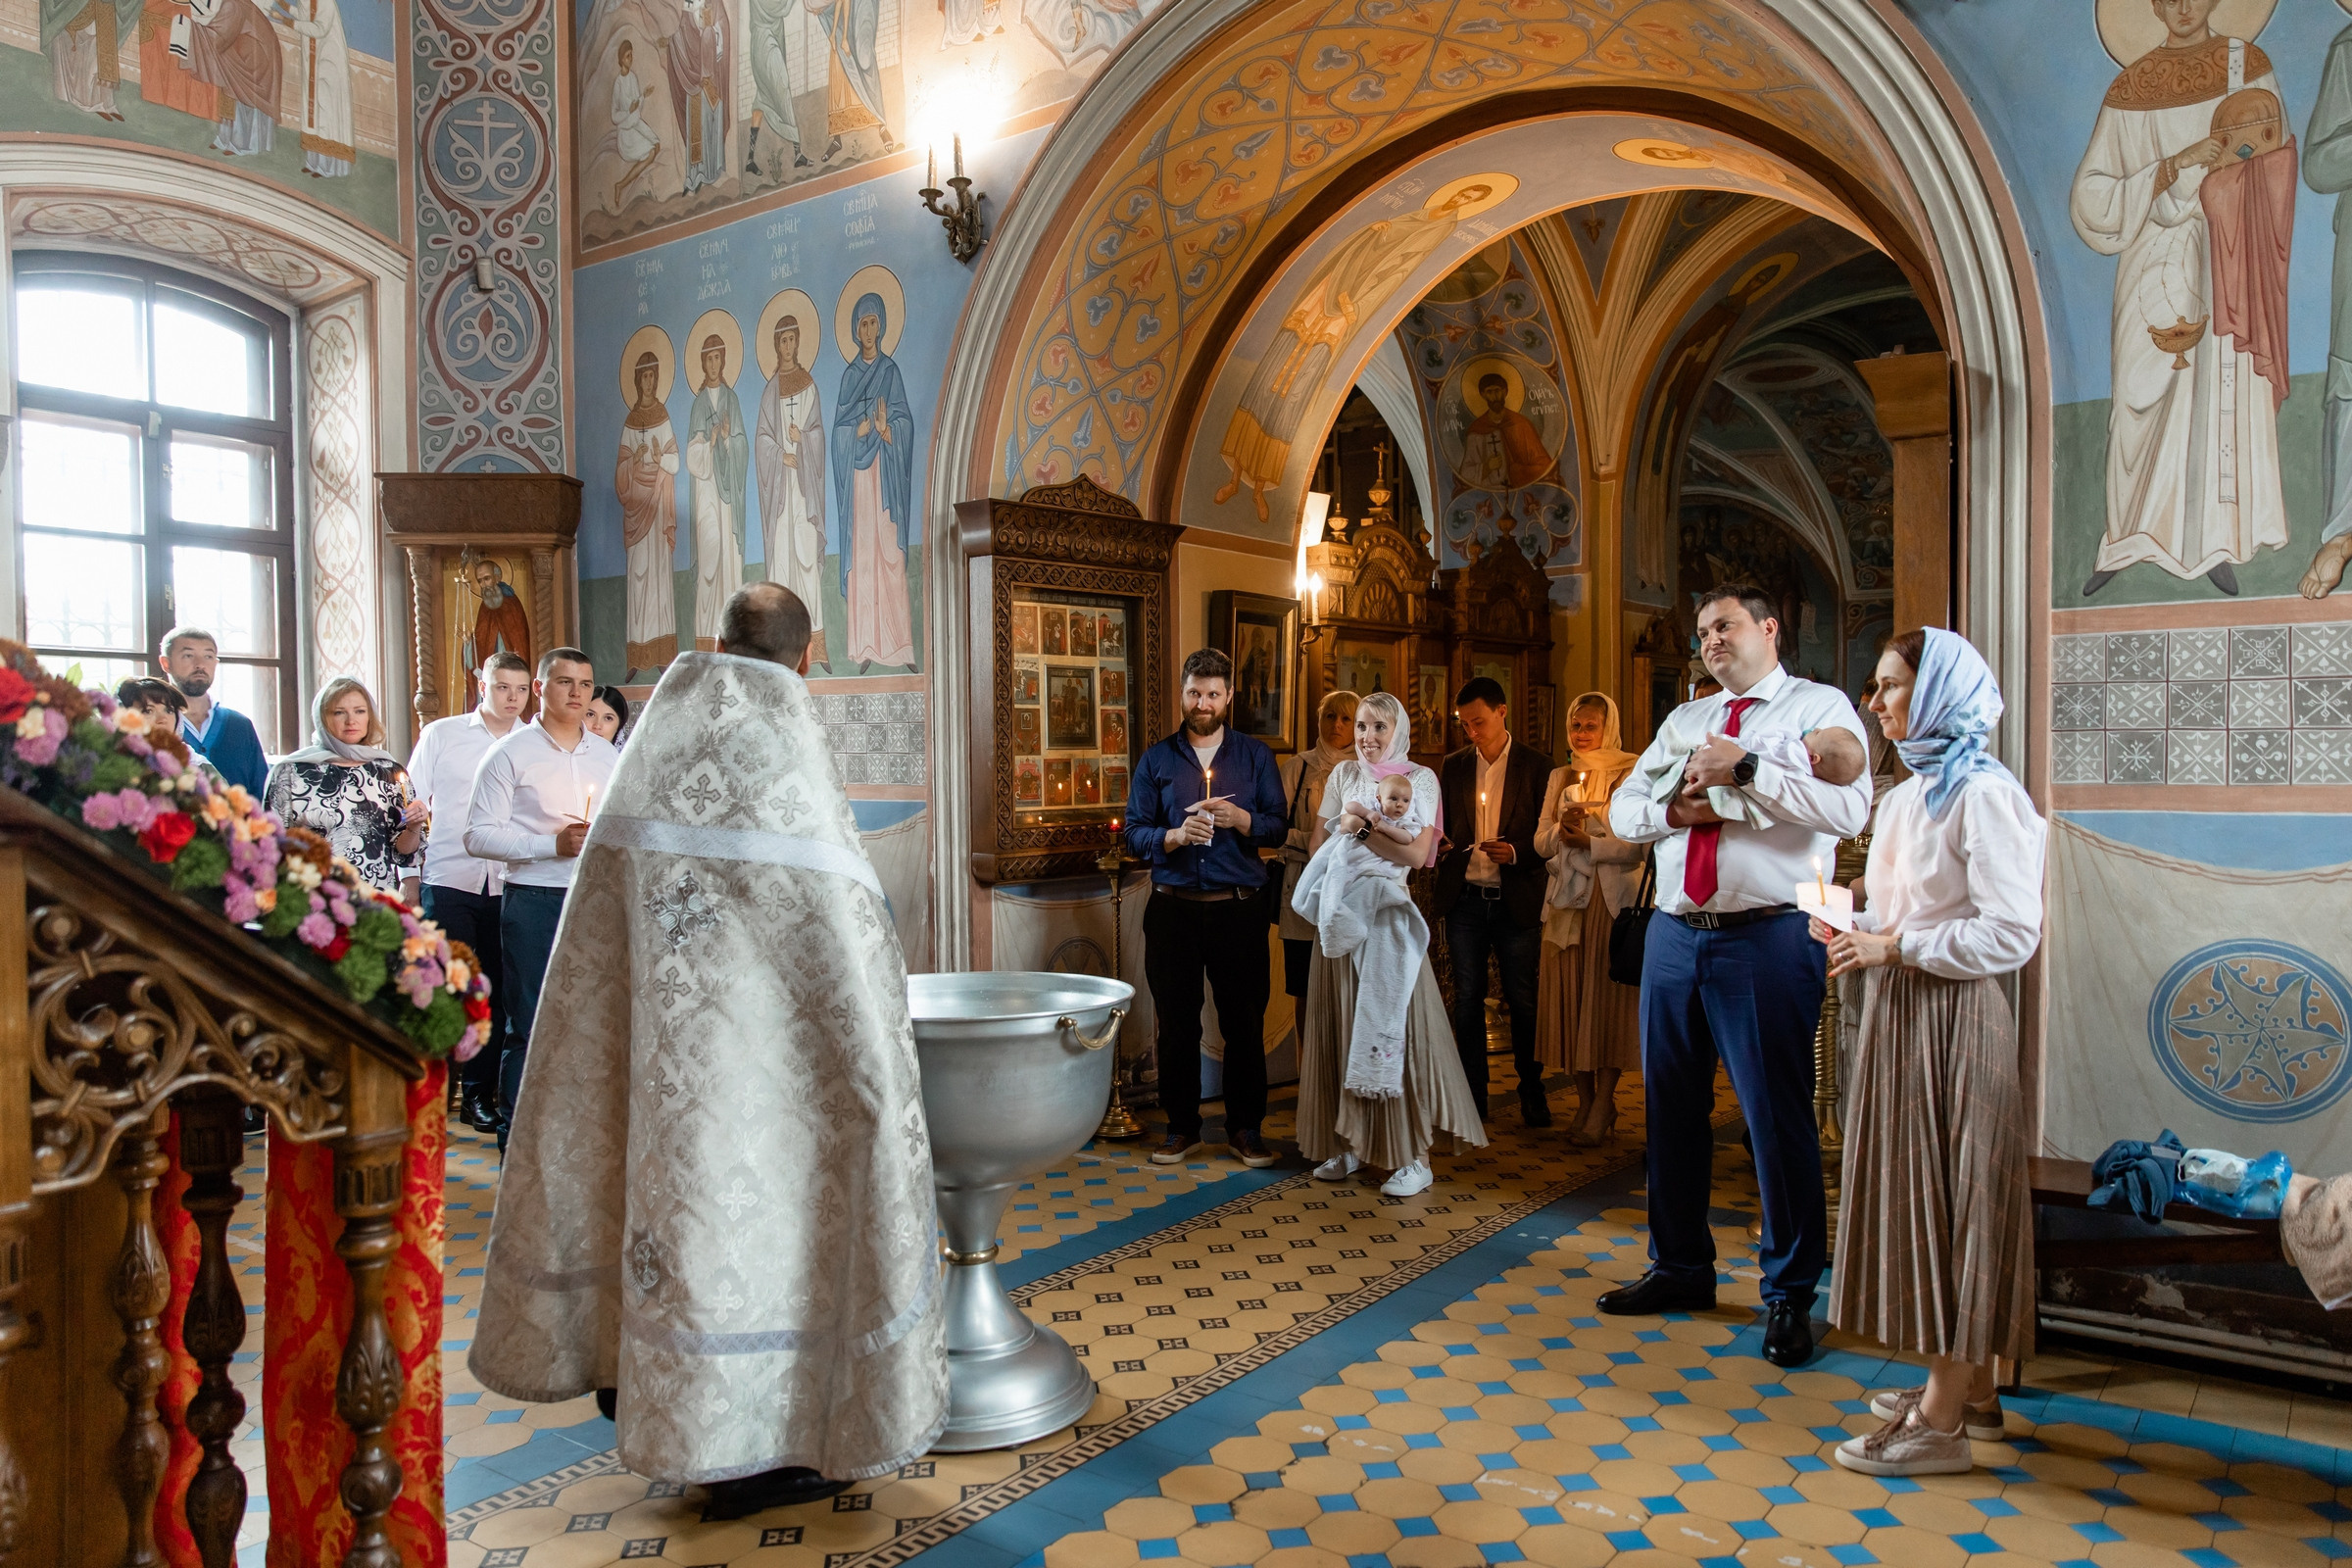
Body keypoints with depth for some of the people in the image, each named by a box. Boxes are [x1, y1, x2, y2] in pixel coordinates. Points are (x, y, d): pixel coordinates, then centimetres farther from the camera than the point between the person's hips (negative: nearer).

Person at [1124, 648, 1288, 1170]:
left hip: (1238, 909, 0)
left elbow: (1279, 824, 2)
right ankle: (1182, 1126, 19)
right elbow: (1134, 833, 3)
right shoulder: (1156, 759, 9)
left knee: (1244, 1023, 2)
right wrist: (1174, 836, -15)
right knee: (1176, 1023, 6)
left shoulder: (1255, 754, 9)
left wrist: (1241, 819, -16)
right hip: (1173, 908, 1)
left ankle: (1245, 1128, 15)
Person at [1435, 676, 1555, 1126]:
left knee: (1523, 1001, 3)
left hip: (1516, 901, -3)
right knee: (1467, 1001, 6)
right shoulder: (1453, 767, 10)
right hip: (1465, 899, 3)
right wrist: (1440, 845, -5)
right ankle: (1472, 1097, 14)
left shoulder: (1537, 766, 0)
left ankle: (1532, 1094, 18)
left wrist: (1517, 852, -17)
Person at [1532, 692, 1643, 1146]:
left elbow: (1640, 846, -8)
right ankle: (1585, 1100, 12)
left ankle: (1603, 1105, 5)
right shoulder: (1560, 778, 14)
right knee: (1569, 997, 2)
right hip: (1567, 900, 4)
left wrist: (1588, 842, -13)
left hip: (1615, 900, -4)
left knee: (1608, 997, -3)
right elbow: (1541, 843, 9)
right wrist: (1563, 828, -10)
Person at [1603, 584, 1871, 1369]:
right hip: (1674, 935, 6)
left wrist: (1746, 769, -18)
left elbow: (1851, 808, -15)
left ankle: (1789, 1294, 16)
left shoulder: (1819, 708, 1)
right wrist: (1674, 809, -6)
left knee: (1777, 1117, -1)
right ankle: (1681, 1267, 31)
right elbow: (1621, 808, 14)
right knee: (1672, 1108, 14)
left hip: (1767, 941, -6)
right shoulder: (1683, 720, 19)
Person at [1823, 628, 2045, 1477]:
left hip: (1954, 1017, -9)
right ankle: (1967, 1386, 28)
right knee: (1918, 1191, 14)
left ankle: (1941, 1423, 8)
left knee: (1950, 1194, -2)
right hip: (1900, 1010, 9)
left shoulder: (1983, 794, -15)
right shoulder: (1905, 796, 13)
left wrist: (1895, 946, -20)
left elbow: (2012, 931, -21)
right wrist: (1854, 927, 4)